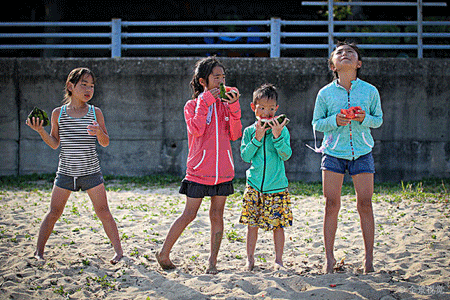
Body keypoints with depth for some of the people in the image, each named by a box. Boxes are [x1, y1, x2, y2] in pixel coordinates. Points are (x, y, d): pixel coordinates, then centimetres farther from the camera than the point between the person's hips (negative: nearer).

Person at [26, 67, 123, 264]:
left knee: (103, 212, -3)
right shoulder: (58, 113, 2)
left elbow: (105, 143, 0)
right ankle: (39, 251, 12)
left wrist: (99, 132, -21)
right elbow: (55, 144, 6)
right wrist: (41, 131, -10)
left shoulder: (95, 113, 0)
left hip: (91, 172, -1)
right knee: (54, 213, 3)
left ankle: (119, 251, 3)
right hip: (65, 172, 1)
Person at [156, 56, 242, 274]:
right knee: (189, 214, -2)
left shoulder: (225, 105, 11)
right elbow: (196, 130, -17)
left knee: (217, 215, 5)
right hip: (199, 169, -4)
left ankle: (213, 261, 10)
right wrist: (205, 102, -15)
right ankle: (164, 253, 10)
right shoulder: (192, 106, 1)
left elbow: (235, 135, 1)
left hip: (223, 170, 4)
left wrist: (234, 107, -8)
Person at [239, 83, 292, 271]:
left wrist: (277, 136, -23)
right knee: (252, 223, 4)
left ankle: (278, 260, 12)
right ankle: (250, 258, 17)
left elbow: (286, 155, -10)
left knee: (278, 224, 0)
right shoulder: (249, 131, 4)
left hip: (277, 186, -1)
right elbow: (245, 156, -4)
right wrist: (257, 138, -14)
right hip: (254, 185, 1)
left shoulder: (281, 130, -1)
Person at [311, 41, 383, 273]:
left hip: (362, 153, 0)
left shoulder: (370, 91, 0)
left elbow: (378, 119, 10)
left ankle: (369, 259, 7)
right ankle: (329, 258, 8)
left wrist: (365, 119, -12)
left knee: (365, 205, -2)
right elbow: (317, 123, 7)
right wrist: (334, 121, -14)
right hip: (333, 153, 0)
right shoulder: (325, 93, 0)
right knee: (331, 205, -2)